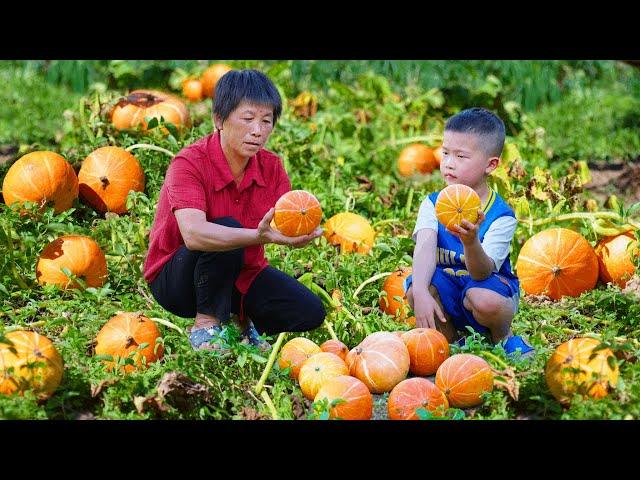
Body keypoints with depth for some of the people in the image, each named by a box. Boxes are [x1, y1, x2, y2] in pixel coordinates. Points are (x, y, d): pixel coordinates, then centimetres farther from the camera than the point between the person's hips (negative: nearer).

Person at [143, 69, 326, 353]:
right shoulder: (189, 164, -25)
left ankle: (241, 320, 14)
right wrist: (258, 236, -56)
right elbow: (193, 234, -42)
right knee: (226, 227, -34)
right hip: (174, 278, -6)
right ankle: (206, 324, -16)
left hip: (242, 273, 6)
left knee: (310, 313, -12)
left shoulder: (271, 167, -5)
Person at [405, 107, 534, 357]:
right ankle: (450, 341, -1)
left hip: (489, 284, -3)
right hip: (447, 288, 3)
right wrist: (421, 292, -44)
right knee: (415, 288, -29)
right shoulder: (433, 204, -8)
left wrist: (471, 242, -53)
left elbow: (483, 273, -30)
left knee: (484, 300, -38)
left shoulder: (502, 215, -19)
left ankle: (504, 338, -1)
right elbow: (425, 248, -26)